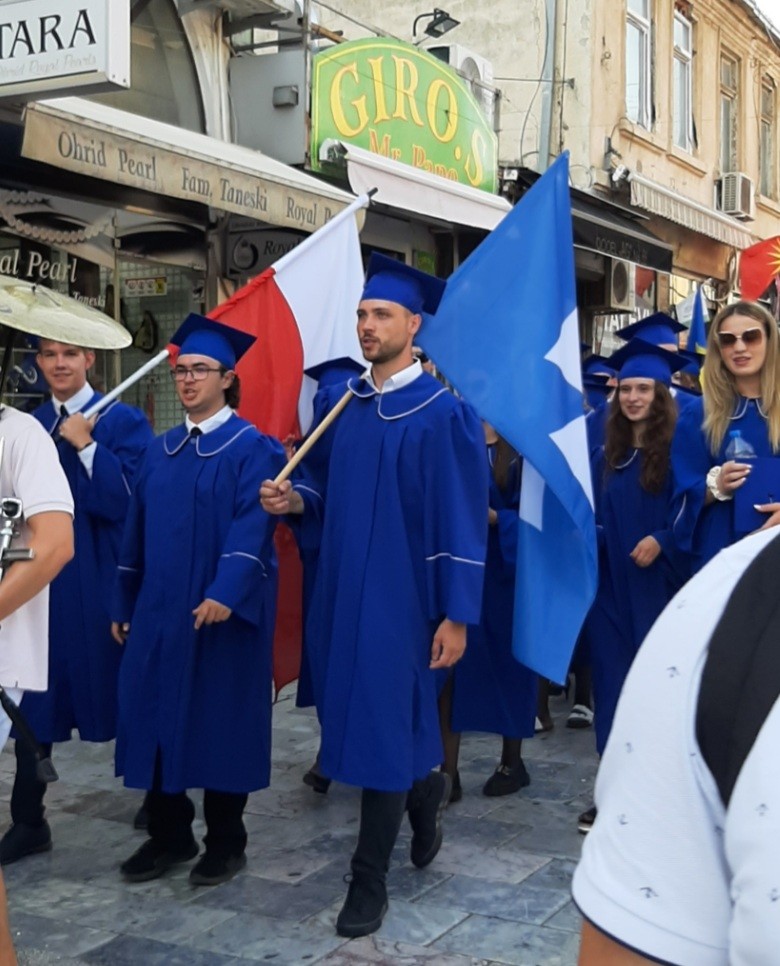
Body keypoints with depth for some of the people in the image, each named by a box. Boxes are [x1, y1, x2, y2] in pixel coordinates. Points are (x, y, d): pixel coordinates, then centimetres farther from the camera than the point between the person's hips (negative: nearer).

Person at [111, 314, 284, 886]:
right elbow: (137, 529, 15)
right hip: (159, 608, 6)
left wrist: (224, 593, -30)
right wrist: (124, 604, 13)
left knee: (220, 720, 2)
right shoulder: (161, 450, 13)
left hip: (221, 610, -6)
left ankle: (226, 842, 16)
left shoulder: (253, 448, -6)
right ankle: (169, 834, 22)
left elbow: (251, 528, -18)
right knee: (158, 716, 8)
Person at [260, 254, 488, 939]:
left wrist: (457, 615, -15)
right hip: (340, 587, 6)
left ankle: (370, 878, 11)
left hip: (401, 594, -6)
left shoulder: (443, 412, -11)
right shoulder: (337, 402, 8)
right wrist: (295, 501, -6)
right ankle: (424, 789, 43)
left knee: (381, 722, -2)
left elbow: (462, 520, -13)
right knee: (352, 713, 14)